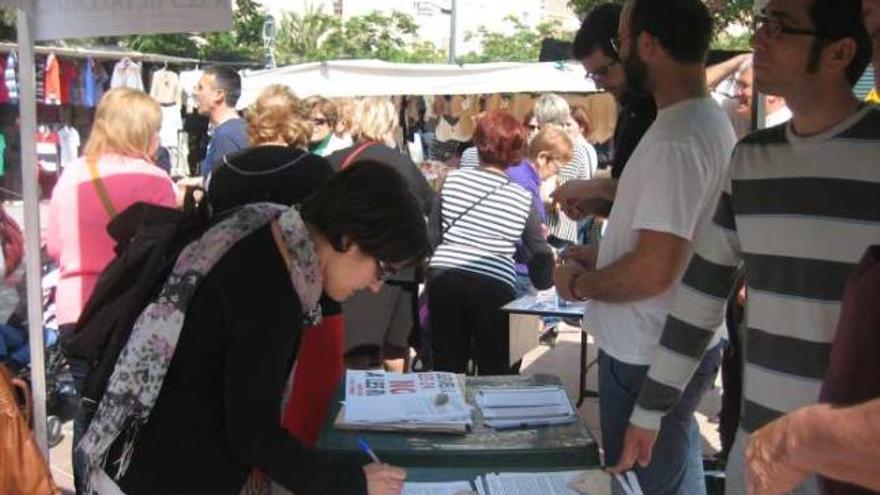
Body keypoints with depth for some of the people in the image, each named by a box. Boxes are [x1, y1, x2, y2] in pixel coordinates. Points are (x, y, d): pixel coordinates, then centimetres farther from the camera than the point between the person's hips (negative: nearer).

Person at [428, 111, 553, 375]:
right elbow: (540, 251, 13)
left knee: (447, 367, 12)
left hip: (444, 276, 2)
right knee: (493, 369, 10)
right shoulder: (522, 198, 4)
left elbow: (433, 235, 10)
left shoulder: (452, 180, 6)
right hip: (495, 284, -2)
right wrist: (544, 285, 31)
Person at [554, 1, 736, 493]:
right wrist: (601, 258, 12)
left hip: (652, 354, -9)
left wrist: (580, 283, -12)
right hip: (684, 341, 10)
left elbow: (654, 269, -29)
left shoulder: (674, 139, -25)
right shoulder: (710, 118, 7)